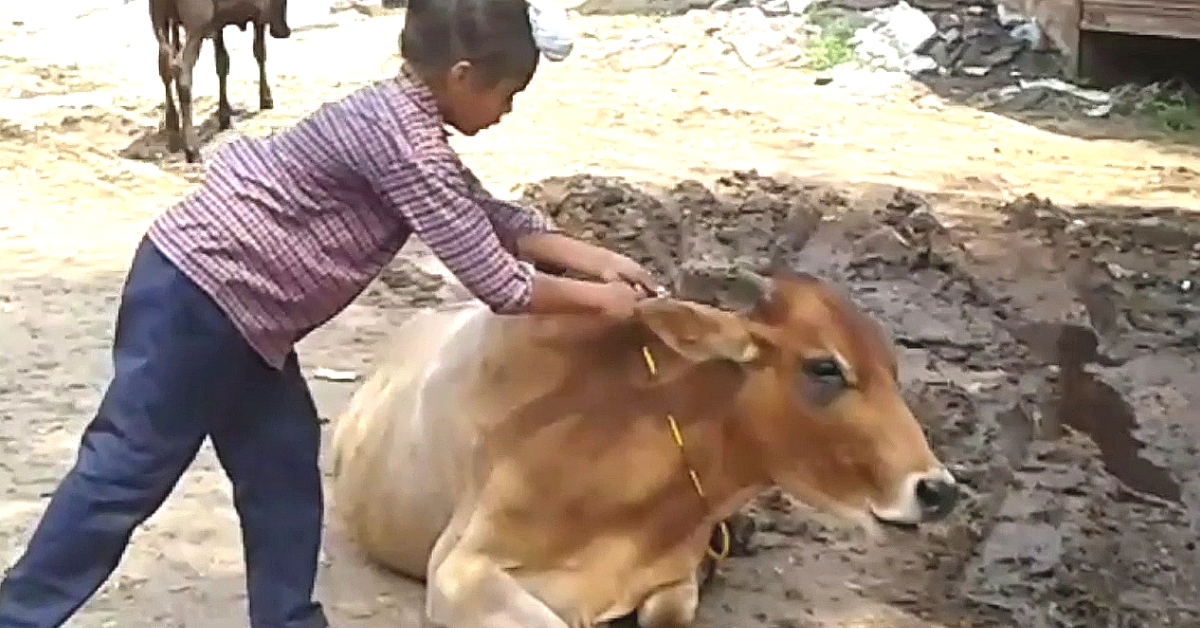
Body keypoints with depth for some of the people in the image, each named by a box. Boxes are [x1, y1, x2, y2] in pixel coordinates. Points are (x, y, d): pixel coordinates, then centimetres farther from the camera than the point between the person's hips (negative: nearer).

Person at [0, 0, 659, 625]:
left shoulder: (402, 117, 9)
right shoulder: (405, 141, -22)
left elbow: (490, 218, 17)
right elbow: (496, 282, -19)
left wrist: (595, 256, 11)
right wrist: (596, 298, -6)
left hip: (234, 303, 10)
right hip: (196, 289, -10)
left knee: (282, 463, 12)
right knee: (130, 465, -2)